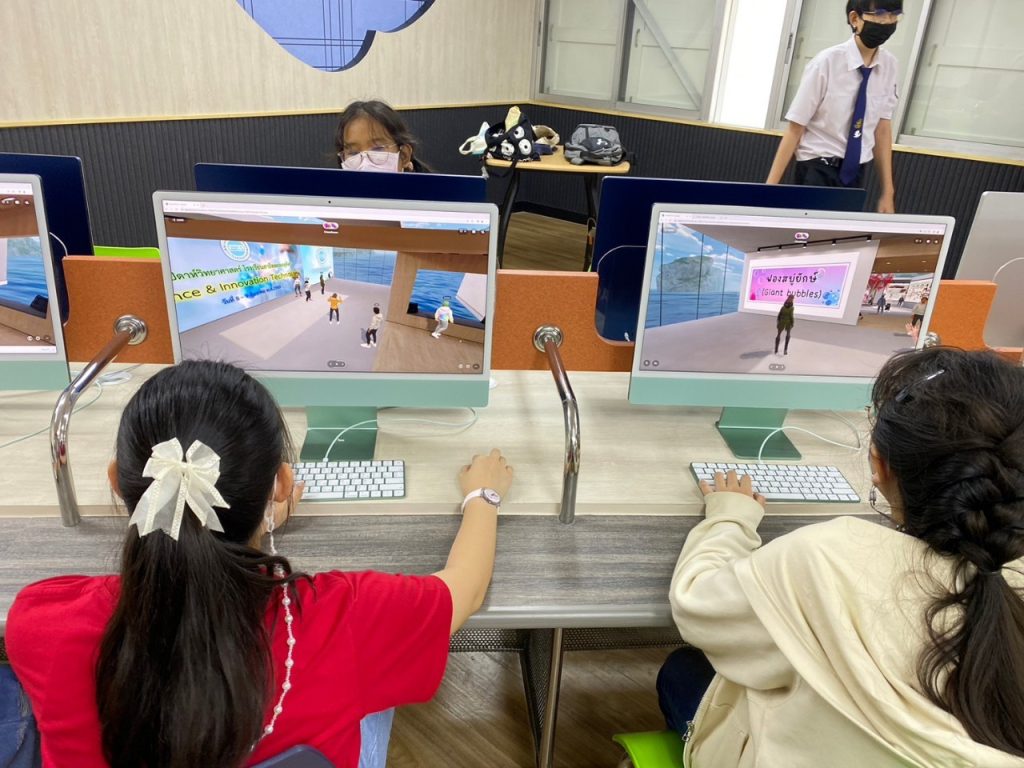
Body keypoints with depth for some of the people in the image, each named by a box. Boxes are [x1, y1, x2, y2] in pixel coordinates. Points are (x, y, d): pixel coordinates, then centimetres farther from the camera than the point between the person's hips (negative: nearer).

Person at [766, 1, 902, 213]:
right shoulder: (827, 62, -13)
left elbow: (882, 128, 6)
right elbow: (794, 129, -13)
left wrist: (887, 192, 6)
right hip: (817, 171, -5)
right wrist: (770, 187, -16)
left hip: (854, 172, 5)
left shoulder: (889, 66, 0)